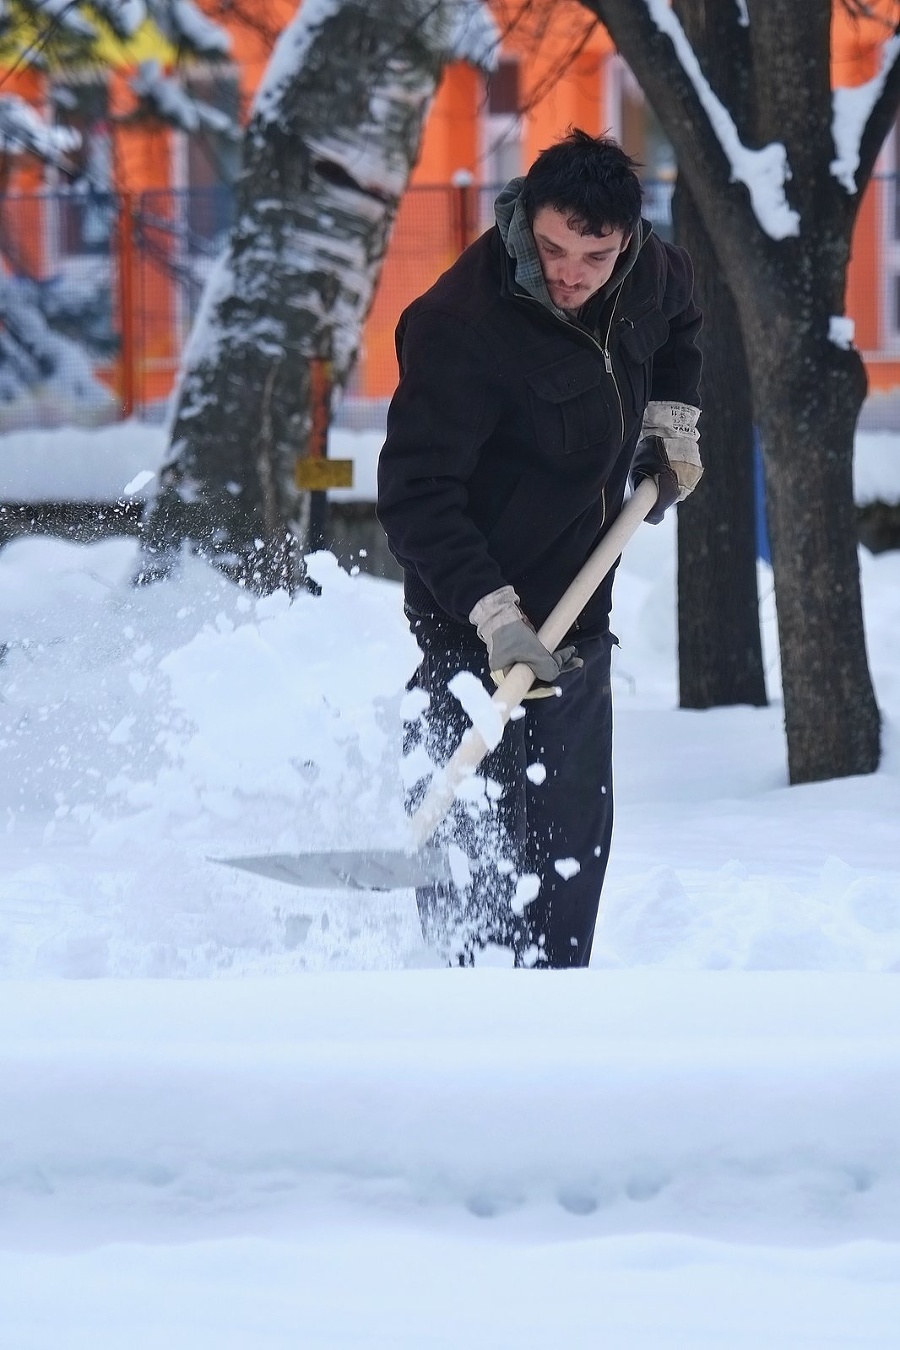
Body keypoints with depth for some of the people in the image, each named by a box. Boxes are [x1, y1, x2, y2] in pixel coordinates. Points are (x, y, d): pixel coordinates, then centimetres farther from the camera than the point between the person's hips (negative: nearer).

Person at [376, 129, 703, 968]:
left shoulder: (647, 273, -2)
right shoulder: (461, 326, -24)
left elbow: (679, 321, 26)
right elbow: (415, 495, -28)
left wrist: (673, 418, 11)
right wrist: (494, 615, -37)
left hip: (579, 611, 7)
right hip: (477, 620, -7)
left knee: (574, 850, 9)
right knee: (481, 845, -14)